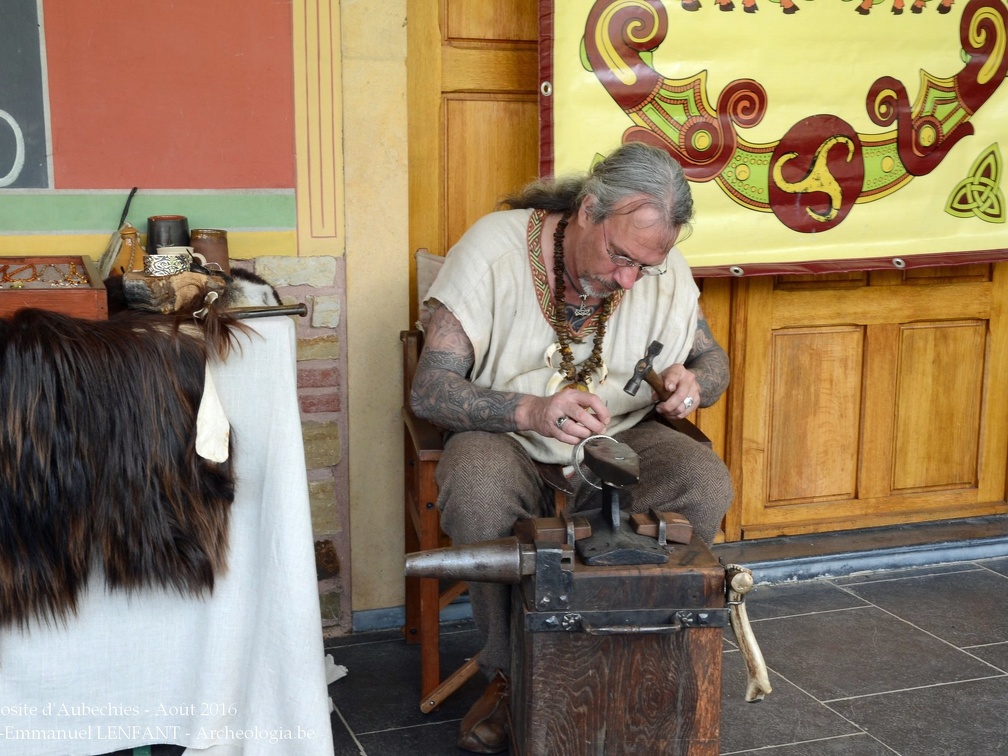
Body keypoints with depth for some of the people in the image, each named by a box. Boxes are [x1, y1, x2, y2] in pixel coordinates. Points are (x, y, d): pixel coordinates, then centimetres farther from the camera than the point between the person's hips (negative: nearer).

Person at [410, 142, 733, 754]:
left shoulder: (665, 269, -7)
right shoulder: (493, 247, -18)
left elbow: (714, 360, 8)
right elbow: (429, 389, -21)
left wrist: (694, 382, -19)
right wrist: (529, 410, -40)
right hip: (505, 438, -2)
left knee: (707, 485, -26)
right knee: (478, 491, -37)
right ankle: (511, 674, -12)